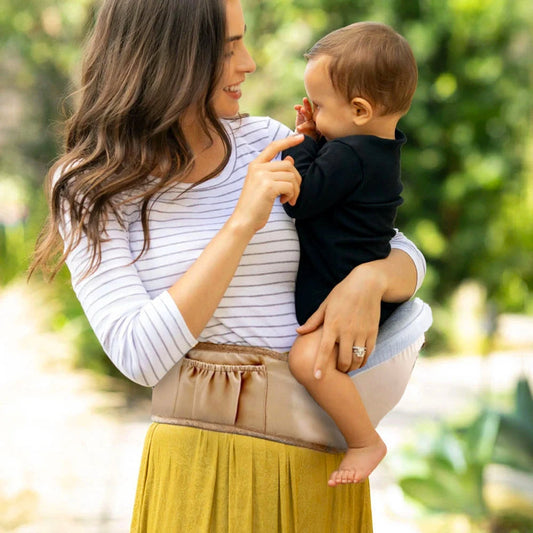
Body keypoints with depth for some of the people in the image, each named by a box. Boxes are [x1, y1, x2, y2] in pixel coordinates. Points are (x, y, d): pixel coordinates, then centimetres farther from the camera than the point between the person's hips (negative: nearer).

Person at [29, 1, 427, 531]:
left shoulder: (266, 143, 4)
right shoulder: (89, 191, -4)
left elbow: (405, 257, 8)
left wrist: (368, 281, -16)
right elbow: (140, 357, -16)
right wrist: (242, 223, -20)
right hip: (202, 468, -4)